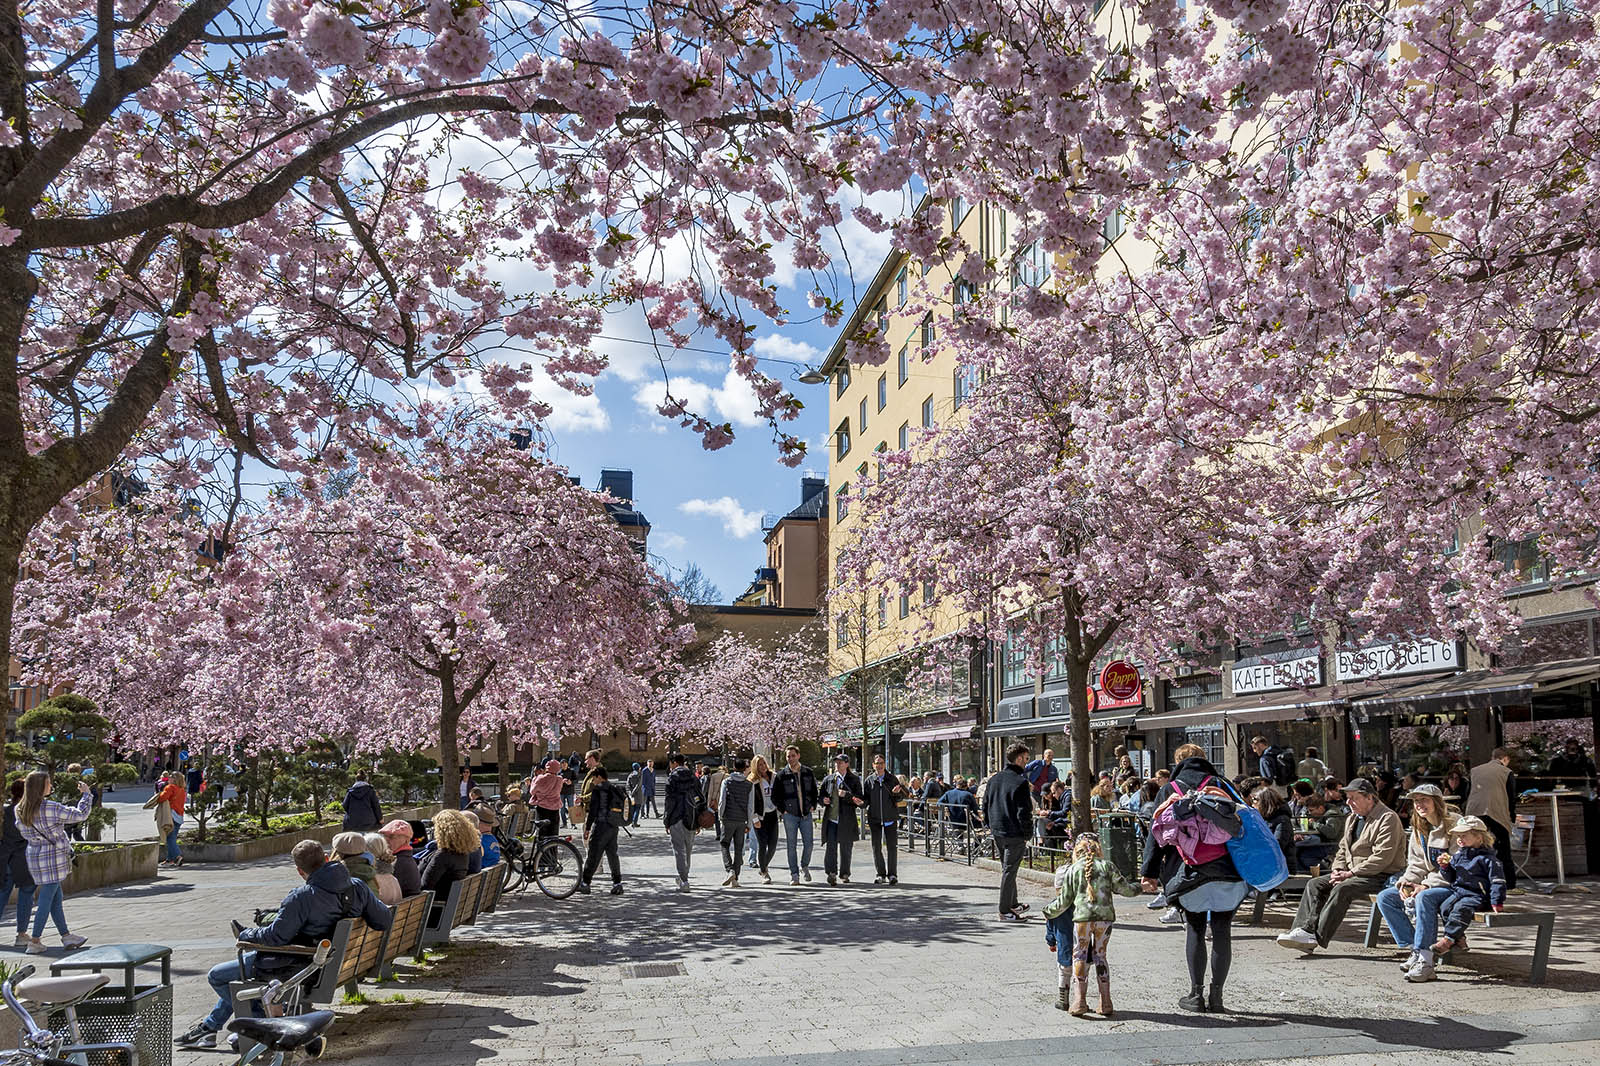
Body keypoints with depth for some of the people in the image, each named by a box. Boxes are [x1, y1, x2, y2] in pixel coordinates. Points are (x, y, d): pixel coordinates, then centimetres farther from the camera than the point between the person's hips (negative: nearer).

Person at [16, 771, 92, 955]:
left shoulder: (20, 810, 3)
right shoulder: (51, 808, -20)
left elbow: (24, 834, 15)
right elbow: (80, 814, -13)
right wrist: (85, 794, -1)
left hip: (34, 856, 8)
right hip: (52, 859, -8)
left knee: (56, 898, 15)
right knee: (46, 901, 0)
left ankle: (66, 936, 22)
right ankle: (34, 942, 5)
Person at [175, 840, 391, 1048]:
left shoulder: (302, 897, -27)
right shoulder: (357, 887, -9)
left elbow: (275, 937, -21)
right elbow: (385, 921, -5)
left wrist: (246, 935, -2)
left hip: (295, 966, -8)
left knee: (217, 976, 9)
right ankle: (210, 1025, 38)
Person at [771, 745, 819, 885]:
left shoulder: (808, 772, 5)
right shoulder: (781, 775, -2)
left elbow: (814, 790, 18)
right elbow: (775, 796, 3)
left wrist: (813, 805, 7)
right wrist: (782, 810, -4)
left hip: (806, 814, 2)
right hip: (790, 815, -2)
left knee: (808, 844, 2)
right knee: (792, 846, 0)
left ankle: (804, 866, 27)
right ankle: (794, 874, 7)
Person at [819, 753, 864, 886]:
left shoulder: (854, 780, 5)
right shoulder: (828, 779, 13)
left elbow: (860, 799, -1)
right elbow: (821, 796, 20)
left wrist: (847, 795, -16)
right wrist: (824, 800, -2)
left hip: (847, 820, -1)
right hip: (831, 819, 1)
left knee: (846, 848, 6)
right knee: (830, 846, -13)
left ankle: (844, 874, 20)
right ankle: (831, 873, -15)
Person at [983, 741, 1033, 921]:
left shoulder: (994, 779, 7)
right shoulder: (1020, 782, -16)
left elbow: (985, 805, 12)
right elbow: (1024, 812, -18)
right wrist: (1026, 833, -8)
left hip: (997, 832, 7)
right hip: (1014, 833, -7)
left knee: (1006, 868, 21)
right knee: (1009, 870, 0)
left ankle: (1013, 904, 33)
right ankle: (1005, 911, 5)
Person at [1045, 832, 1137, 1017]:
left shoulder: (1073, 869, 4)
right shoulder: (1106, 866, 6)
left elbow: (1064, 901, 6)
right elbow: (1123, 888, 12)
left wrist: (1048, 913, 23)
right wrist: (1138, 889, 34)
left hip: (1082, 917, -2)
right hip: (1105, 916, 2)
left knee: (1079, 957, 8)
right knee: (1100, 956, 14)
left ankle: (1079, 1001, 0)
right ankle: (1105, 1003, 13)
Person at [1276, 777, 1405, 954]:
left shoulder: (1388, 818, -11)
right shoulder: (1352, 819, 18)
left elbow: (1382, 857, -20)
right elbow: (1342, 849, 22)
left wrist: (1351, 873, -20)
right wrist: (1338, 870, 1)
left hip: (1381, 875, -9)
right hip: (1353, 873, 9)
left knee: (1342, 889, -31)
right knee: (1315, 884, -9)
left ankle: (1317, 937, -34)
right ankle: (1305, 930, -23)